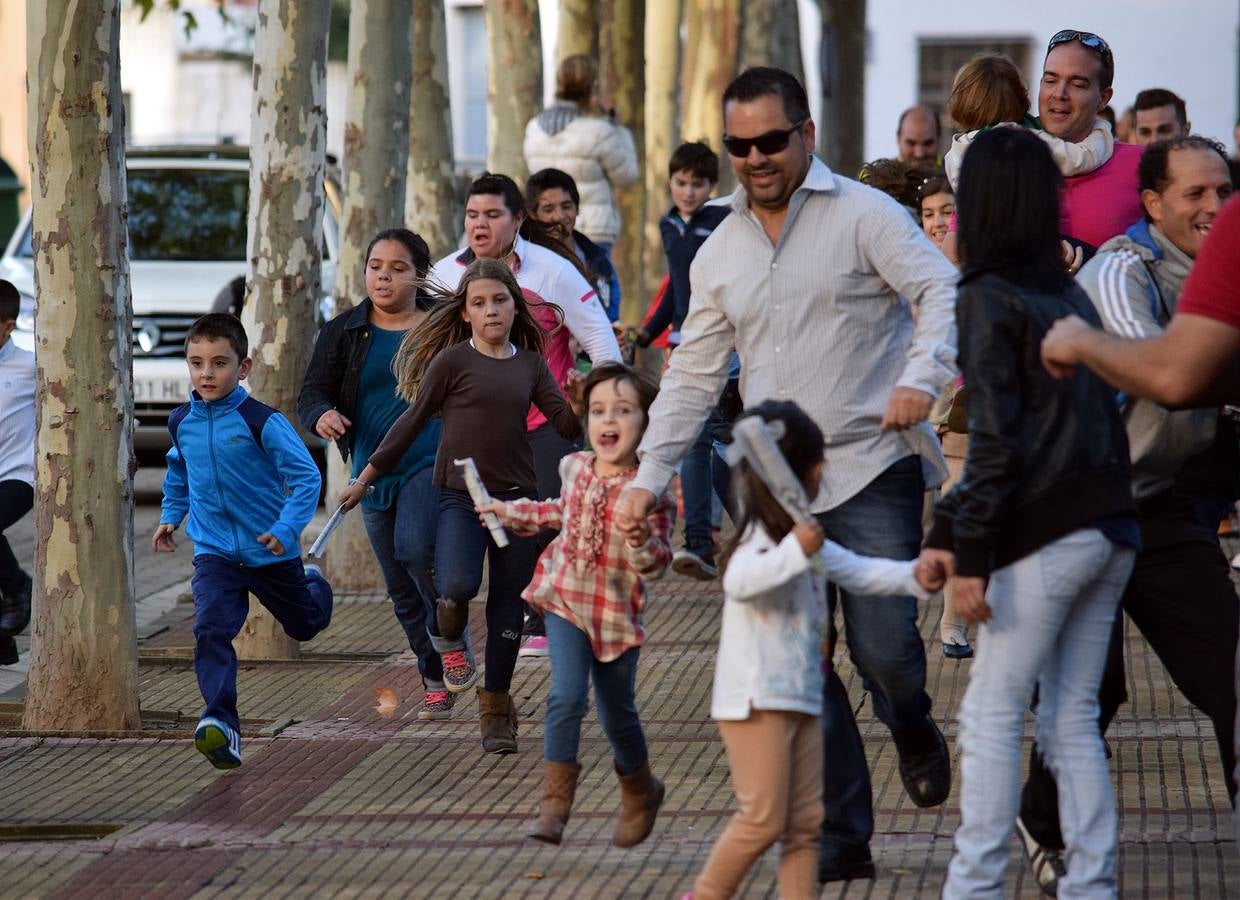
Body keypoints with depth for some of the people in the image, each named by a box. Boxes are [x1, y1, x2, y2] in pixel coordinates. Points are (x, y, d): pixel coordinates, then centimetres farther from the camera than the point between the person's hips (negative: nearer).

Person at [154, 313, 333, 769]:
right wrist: (170, 517, 15)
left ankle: (314, 586, 57)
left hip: (270, 550, -2)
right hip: (214, 552, 2)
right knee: (211, 630, -21)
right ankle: (221, 724, -26)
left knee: (304, 624, 21)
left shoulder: (262, 422, -18)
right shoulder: (181, 422, -1)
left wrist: (287, 528, -27)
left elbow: (306, 476, -16)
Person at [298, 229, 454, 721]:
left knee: (415, 547, -29)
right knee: (402, 588, 8)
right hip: (375, 473, 4)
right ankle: (436, 682, 21)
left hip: (434, 464, -4)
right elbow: (312, 391, 2)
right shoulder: (343, 333, 7)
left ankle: (448, 634, -3)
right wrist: (321, 415, -20)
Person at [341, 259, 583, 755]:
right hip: (459, 495, -3)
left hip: (516, 497, 4)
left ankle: (496, 709, 21)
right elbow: (413, 421, 2)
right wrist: (366, 477, 4)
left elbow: (568, 425, 3)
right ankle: (452, 641, 10)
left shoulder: (531, 365, 8)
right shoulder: (452, 361, -3)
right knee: (457, 586, -25)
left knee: (509, 607, 5)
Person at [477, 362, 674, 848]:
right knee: (566, 697, -16)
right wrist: (509, 512, 27)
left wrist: (641, 538, -37)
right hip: (564, 600, 2)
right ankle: (554, 804, -11)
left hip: (616, 614, -2)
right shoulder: (575, 468, -1)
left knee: (616, 713, 11)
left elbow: (655, 565, -17)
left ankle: (641, 791, 39)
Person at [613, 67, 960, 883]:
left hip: (872, 473, -5)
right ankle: (842, 839, 4)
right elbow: (693, 376, 18)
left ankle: (914, 732, 25)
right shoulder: (721, 254, 14)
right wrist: (649, 475, 10)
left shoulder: (864, 216, -3)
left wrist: (924, 374, -30)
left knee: (884, 647, -11)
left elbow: (944, 290, -12)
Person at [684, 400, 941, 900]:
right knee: (763, 819, -7)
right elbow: (739, 582, -32)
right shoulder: (758, 537, -13)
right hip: (756, 699, -10)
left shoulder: (806, 537, 17)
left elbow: (859, 572, 18)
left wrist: (915, 577, 3)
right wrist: (795, 552, -43)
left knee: (805, 821, 8)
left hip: (801, 698, 10)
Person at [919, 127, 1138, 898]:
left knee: (992, 716, 0)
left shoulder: (989, 300, -7)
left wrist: (971, 554, -12)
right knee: (1074, 720, 11)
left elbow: (996, 438, -13)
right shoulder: (1070, 294, 14)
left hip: (1045, 537, -7)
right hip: (1109, 530, 7)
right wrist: (950, 529, 18)